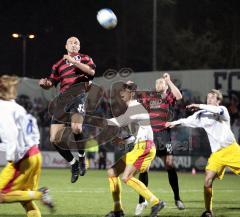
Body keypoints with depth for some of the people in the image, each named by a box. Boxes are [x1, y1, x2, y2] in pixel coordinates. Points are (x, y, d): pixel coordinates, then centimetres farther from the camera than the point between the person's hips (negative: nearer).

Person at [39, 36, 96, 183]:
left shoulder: (84, 58, 16)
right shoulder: (59, 64, 26)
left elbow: (91, 71, -3)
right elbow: (51, 83, 26)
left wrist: (74, 61, -6)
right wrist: (44, 83, 3)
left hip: (78, 94, -5)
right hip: (63, 98, 5)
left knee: (76, 127, -32)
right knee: (55, 139, -6)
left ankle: (82, 158, -7)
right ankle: (74, 164, 14)